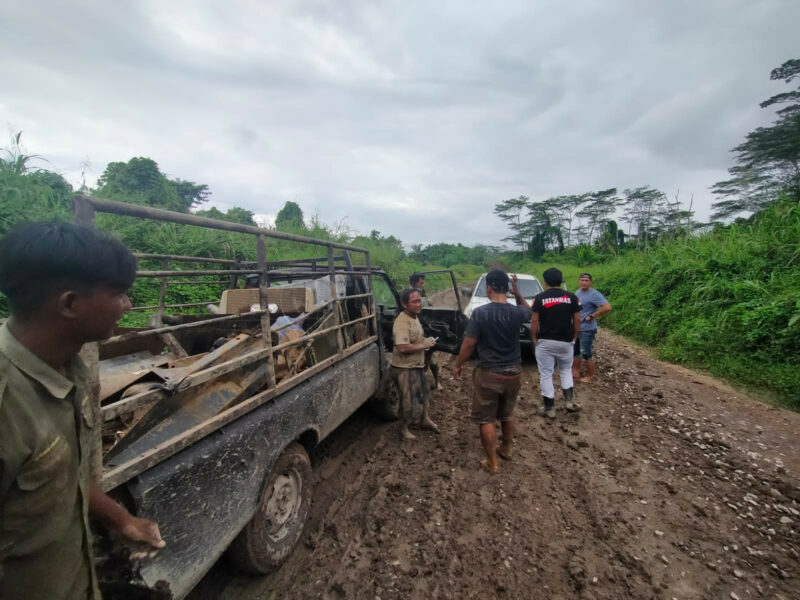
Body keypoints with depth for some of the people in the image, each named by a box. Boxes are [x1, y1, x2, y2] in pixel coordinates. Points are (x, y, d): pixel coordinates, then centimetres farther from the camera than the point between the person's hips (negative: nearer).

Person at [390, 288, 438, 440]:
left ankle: (425, 420, 46)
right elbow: (403, 347, -35)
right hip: (405, 368, -10)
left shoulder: (414, 317, 5)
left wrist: (426, 341, 1)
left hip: (417, 365, 10)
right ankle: (403, 429, 26)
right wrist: (424, 345, -23)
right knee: (409, 401, 4)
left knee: (424, 393, 25)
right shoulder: (402, 322, -26)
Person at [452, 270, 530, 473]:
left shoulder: (480, 312, -19)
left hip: (489, 373, -5)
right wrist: (517, 293, 7)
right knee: (507, 414, 25)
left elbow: (469, 344, -15)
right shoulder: (517, 312, -7)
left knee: (485, 419, 11)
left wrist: (457, 365, 0)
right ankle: (506, 449, 43)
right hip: (513, 372, 5)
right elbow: (528, 310, 20)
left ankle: (492, 462, 20)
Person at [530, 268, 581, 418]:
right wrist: (574, 337, 13)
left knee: (546, 374, 6)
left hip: (545, 342, -2)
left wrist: (534, 338, 3)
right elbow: (577, 320, 2)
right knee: (566, 370, 24)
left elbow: (534, 321, -7)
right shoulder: (572, 297, 0)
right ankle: (569, 400, 16)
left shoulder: (539, 298, -6)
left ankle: (549, 408, 11)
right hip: (566, 341, 3)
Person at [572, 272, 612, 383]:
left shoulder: (594, 294, -16)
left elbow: (607, 308, -26)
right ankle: (576, 372, 30)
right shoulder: (577, 292, 9)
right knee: (575, 351, 16)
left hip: (587, 329, -8)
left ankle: (590, 376, 15)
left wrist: (592, 316, -20)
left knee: (586, 354, 0)